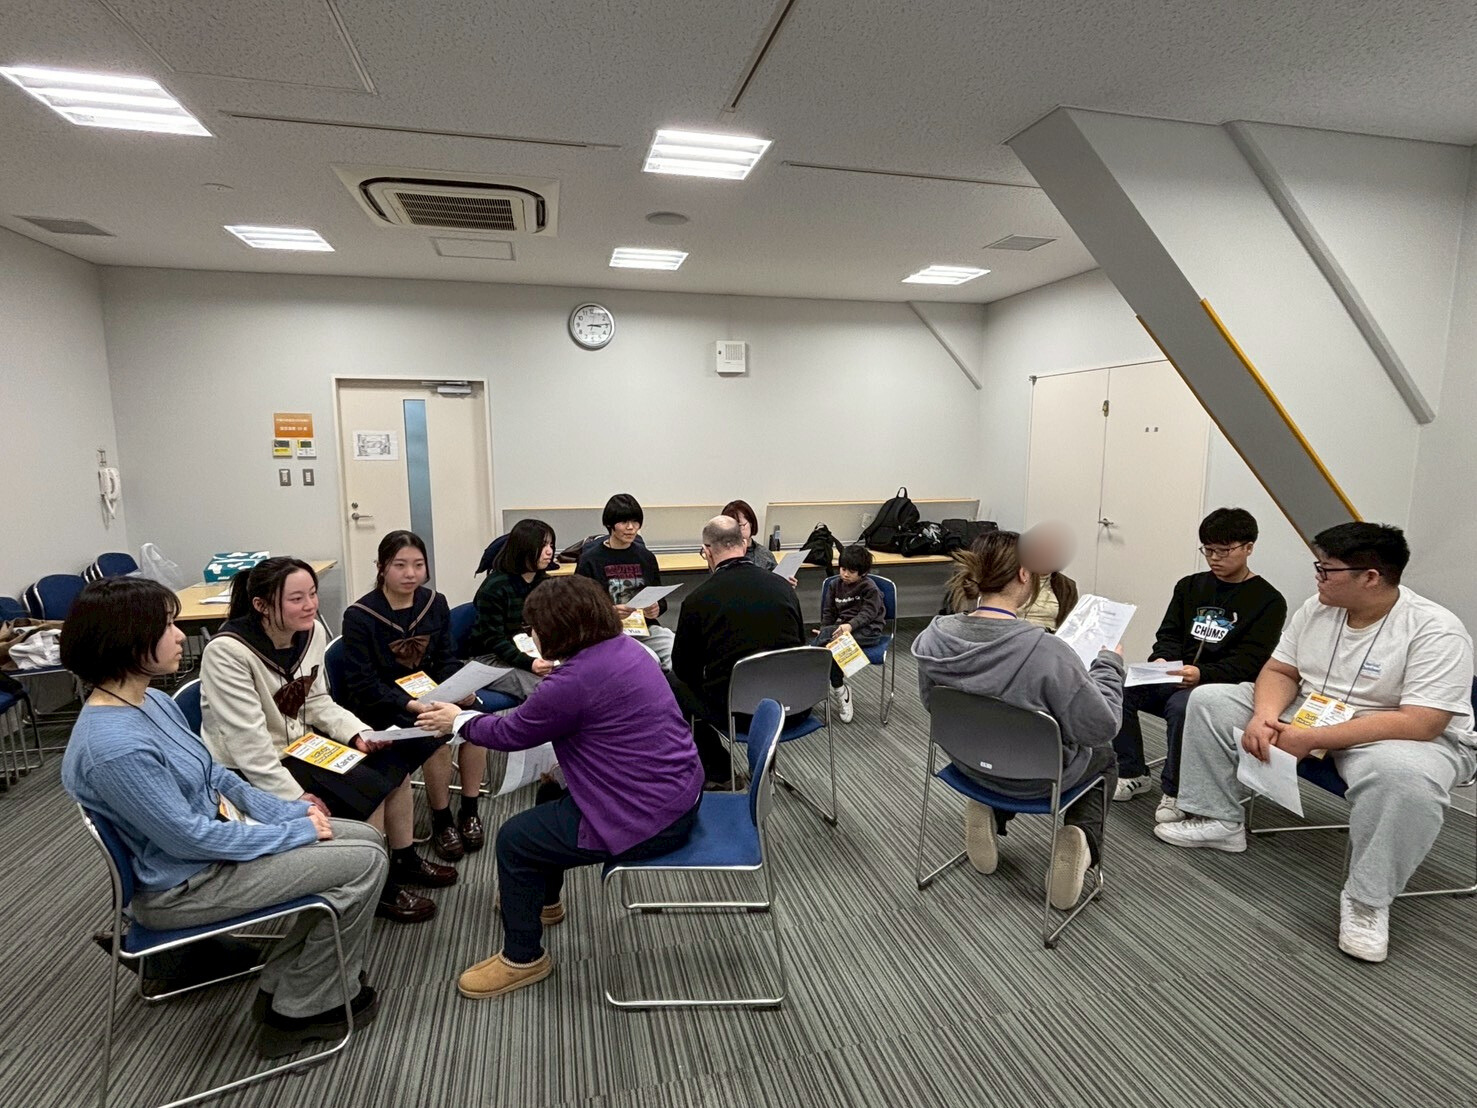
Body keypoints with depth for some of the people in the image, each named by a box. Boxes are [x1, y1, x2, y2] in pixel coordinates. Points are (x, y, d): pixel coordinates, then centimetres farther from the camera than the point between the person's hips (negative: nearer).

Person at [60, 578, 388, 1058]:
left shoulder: (151, 700, 0)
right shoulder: (114, 747, -30)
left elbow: (214, 776, 9)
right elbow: (190, 838, -25)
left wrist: (290, 811, -2)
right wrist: (296, 832, -16)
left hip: (213, 833, 9)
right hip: (184, 884, -9)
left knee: (366, 838, 7)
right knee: (365, 862, -11)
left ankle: (281, 982, 18)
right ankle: (302, 1009, 9)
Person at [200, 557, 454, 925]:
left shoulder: (312, 631, -6)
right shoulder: (227, 652, -27)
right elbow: (246, 742, -27)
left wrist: (357, 733, -10)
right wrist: (296, 799, -27)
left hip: (302, 741, 8)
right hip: (251, 770, -7)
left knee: (395, 759, -1)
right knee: (369, 789, -19)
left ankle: (405, 860, 19)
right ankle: (377, 889, 3)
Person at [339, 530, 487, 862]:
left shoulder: (435, 603, -1)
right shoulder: (359, 616, -15)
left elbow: (447, 659, 5)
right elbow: (364, 685, -16)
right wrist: (411, 705, -29)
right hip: (380, 704, -4)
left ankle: (469, 811, -4)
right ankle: (441, 822, -6)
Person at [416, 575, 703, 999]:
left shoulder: (574, 680, -23)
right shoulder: (625, 648, 4)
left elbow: (511, 733, -7)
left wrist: (458, 721, 9)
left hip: (648, 819, -10)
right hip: (680, 795, 10)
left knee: (514, 839, 4)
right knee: (551, 793, 28)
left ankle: (522, 958, 24)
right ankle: (542, 899, 50)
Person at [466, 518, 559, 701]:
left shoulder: (544, 582, 9)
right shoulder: (494, 587, -11)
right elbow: (493, 639, -14)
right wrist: (528, 663, -28)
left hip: (535, 656, 6)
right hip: (492, 658, -6)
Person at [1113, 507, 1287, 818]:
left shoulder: (1268, 601, 1)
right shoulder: (1190, 586, 17)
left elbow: (1249, 661, -9)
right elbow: (1169, 635, 12)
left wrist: (1202, 674, -27)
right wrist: (1160, 661, -12)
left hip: (1223, 687, -5)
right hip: (1177, 677, 5)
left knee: (1180, 705, -37)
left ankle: (1176, 792, -16)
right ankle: (1132, 774, -3)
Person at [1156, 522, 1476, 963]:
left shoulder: (1435, 631, -22)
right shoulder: (1316, 609, -2)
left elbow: (1419, 724, -28)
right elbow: (1280, 671, 3)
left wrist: (1310, 740, -31)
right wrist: (1264, 715, -20)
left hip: (1404, 737, -6)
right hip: (1311, 713, 7)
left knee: (1403, 776, -42)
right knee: (1210, 700, -2)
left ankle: (1367, 900, -20)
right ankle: (1219, 821, 6)